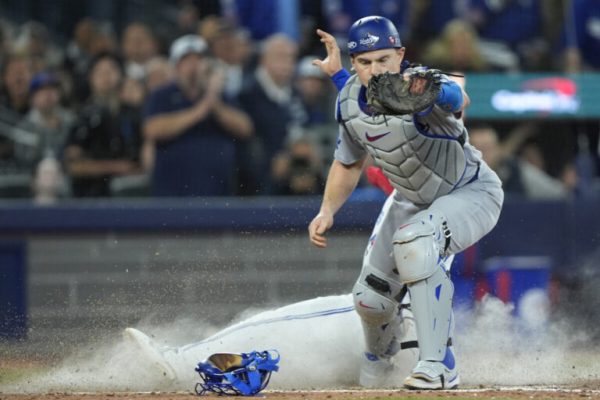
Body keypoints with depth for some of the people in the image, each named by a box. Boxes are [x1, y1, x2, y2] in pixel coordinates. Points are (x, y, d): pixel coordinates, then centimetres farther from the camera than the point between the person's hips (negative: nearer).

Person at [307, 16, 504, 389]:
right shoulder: (350, 101, -12)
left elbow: (458, 99, -60)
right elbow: (348, 164, 8)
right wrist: (327, 212, -7)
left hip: (473, 192, -6)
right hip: (412, 200, 6)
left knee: (414, 242, -35)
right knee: (371, 298, 2)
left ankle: (439, 366, -27)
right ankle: (379, 358, 42)